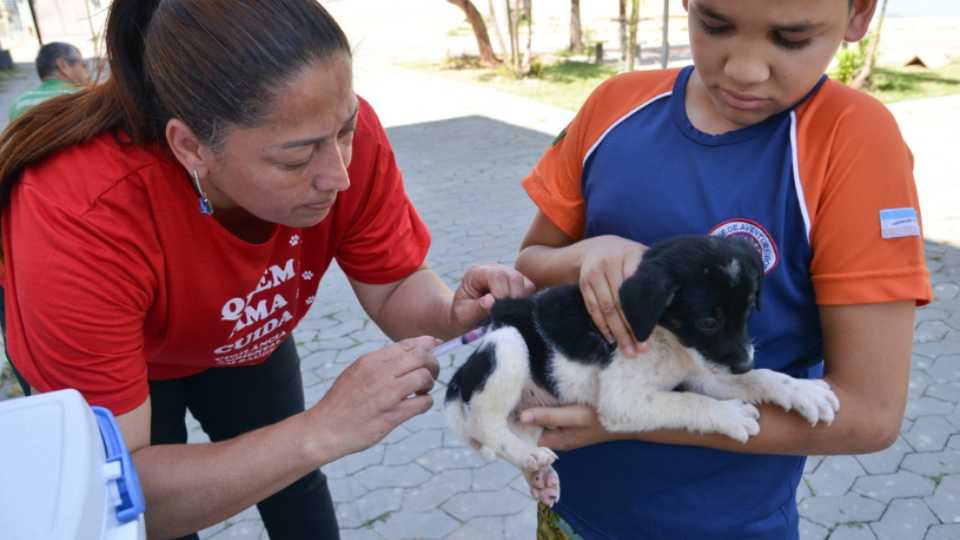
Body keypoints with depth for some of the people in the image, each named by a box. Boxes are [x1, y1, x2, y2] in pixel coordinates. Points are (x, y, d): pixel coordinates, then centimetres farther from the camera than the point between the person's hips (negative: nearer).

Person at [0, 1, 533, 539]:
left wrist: (454, 311, -41)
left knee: (293, 482, 17)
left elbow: (395, 288, -19)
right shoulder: (82, 222, -43)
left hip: (240, 335, 3)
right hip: (105, 346, -2)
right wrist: (320, 430, -48)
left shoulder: (334, 127, -33)